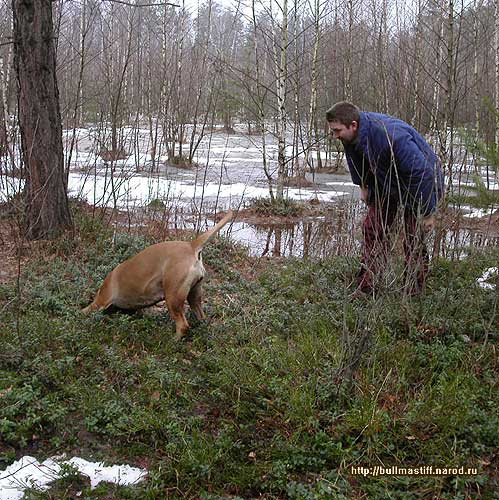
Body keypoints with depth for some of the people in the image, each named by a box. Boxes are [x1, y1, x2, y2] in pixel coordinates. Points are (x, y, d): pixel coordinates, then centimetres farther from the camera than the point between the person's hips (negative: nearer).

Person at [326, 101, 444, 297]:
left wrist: (428, 213, -28)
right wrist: (363, 186, 12)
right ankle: (366, 288, 9)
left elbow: (422, 173, -34)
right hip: (385, 184, 8)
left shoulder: (392, 137, -40)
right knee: (372, 229, 3)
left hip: (420, 186, -7)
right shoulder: (352, 135, -15)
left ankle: (414, 294, 5)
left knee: (413, 241, -6)